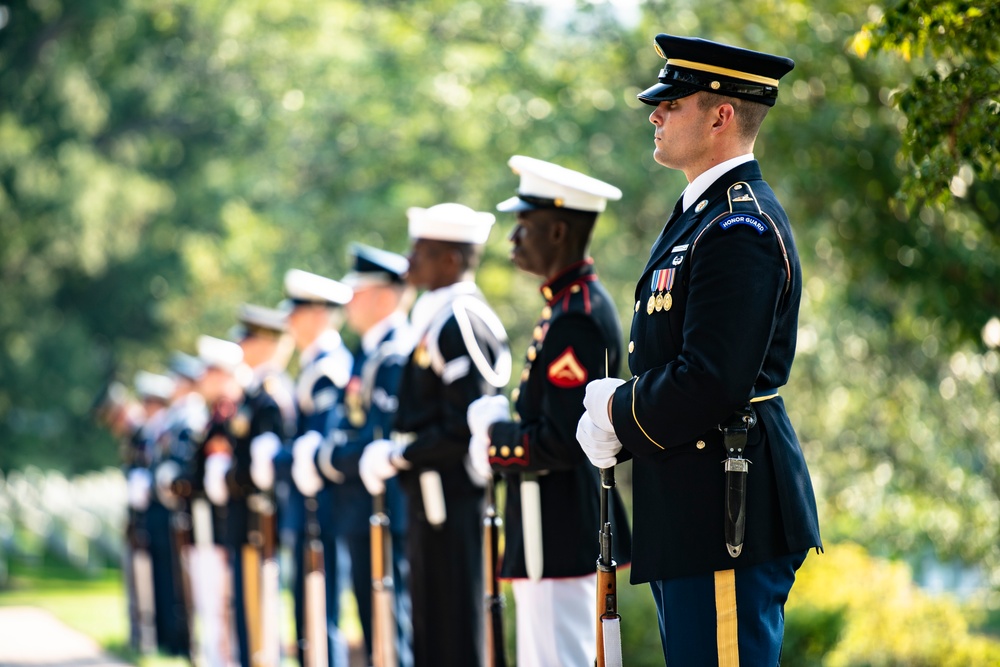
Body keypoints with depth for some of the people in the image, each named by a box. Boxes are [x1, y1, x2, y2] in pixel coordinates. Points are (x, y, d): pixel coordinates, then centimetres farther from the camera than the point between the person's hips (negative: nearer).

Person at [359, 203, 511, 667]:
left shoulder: (462, 321, -16)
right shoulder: (435, 318, 15)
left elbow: (462, 429, -21)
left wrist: (397, 455, -13)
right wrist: (392, 451, 9)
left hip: (453, 505, -10)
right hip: (432, 504, 10)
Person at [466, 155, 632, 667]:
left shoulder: (576, 320, -18)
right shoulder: (573, 303, 14)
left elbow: (564, 442, -23)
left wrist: (494, 437, -9)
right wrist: (502, 428, 8)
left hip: (559, 543, -11)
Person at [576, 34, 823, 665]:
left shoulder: (741, 228, -17)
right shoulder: (702, 213, 18)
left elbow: (710, 385, -24)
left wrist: (618, 416, -8)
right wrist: (618, 404, 4)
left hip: (728, 518, -11)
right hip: (691, 518, 11)